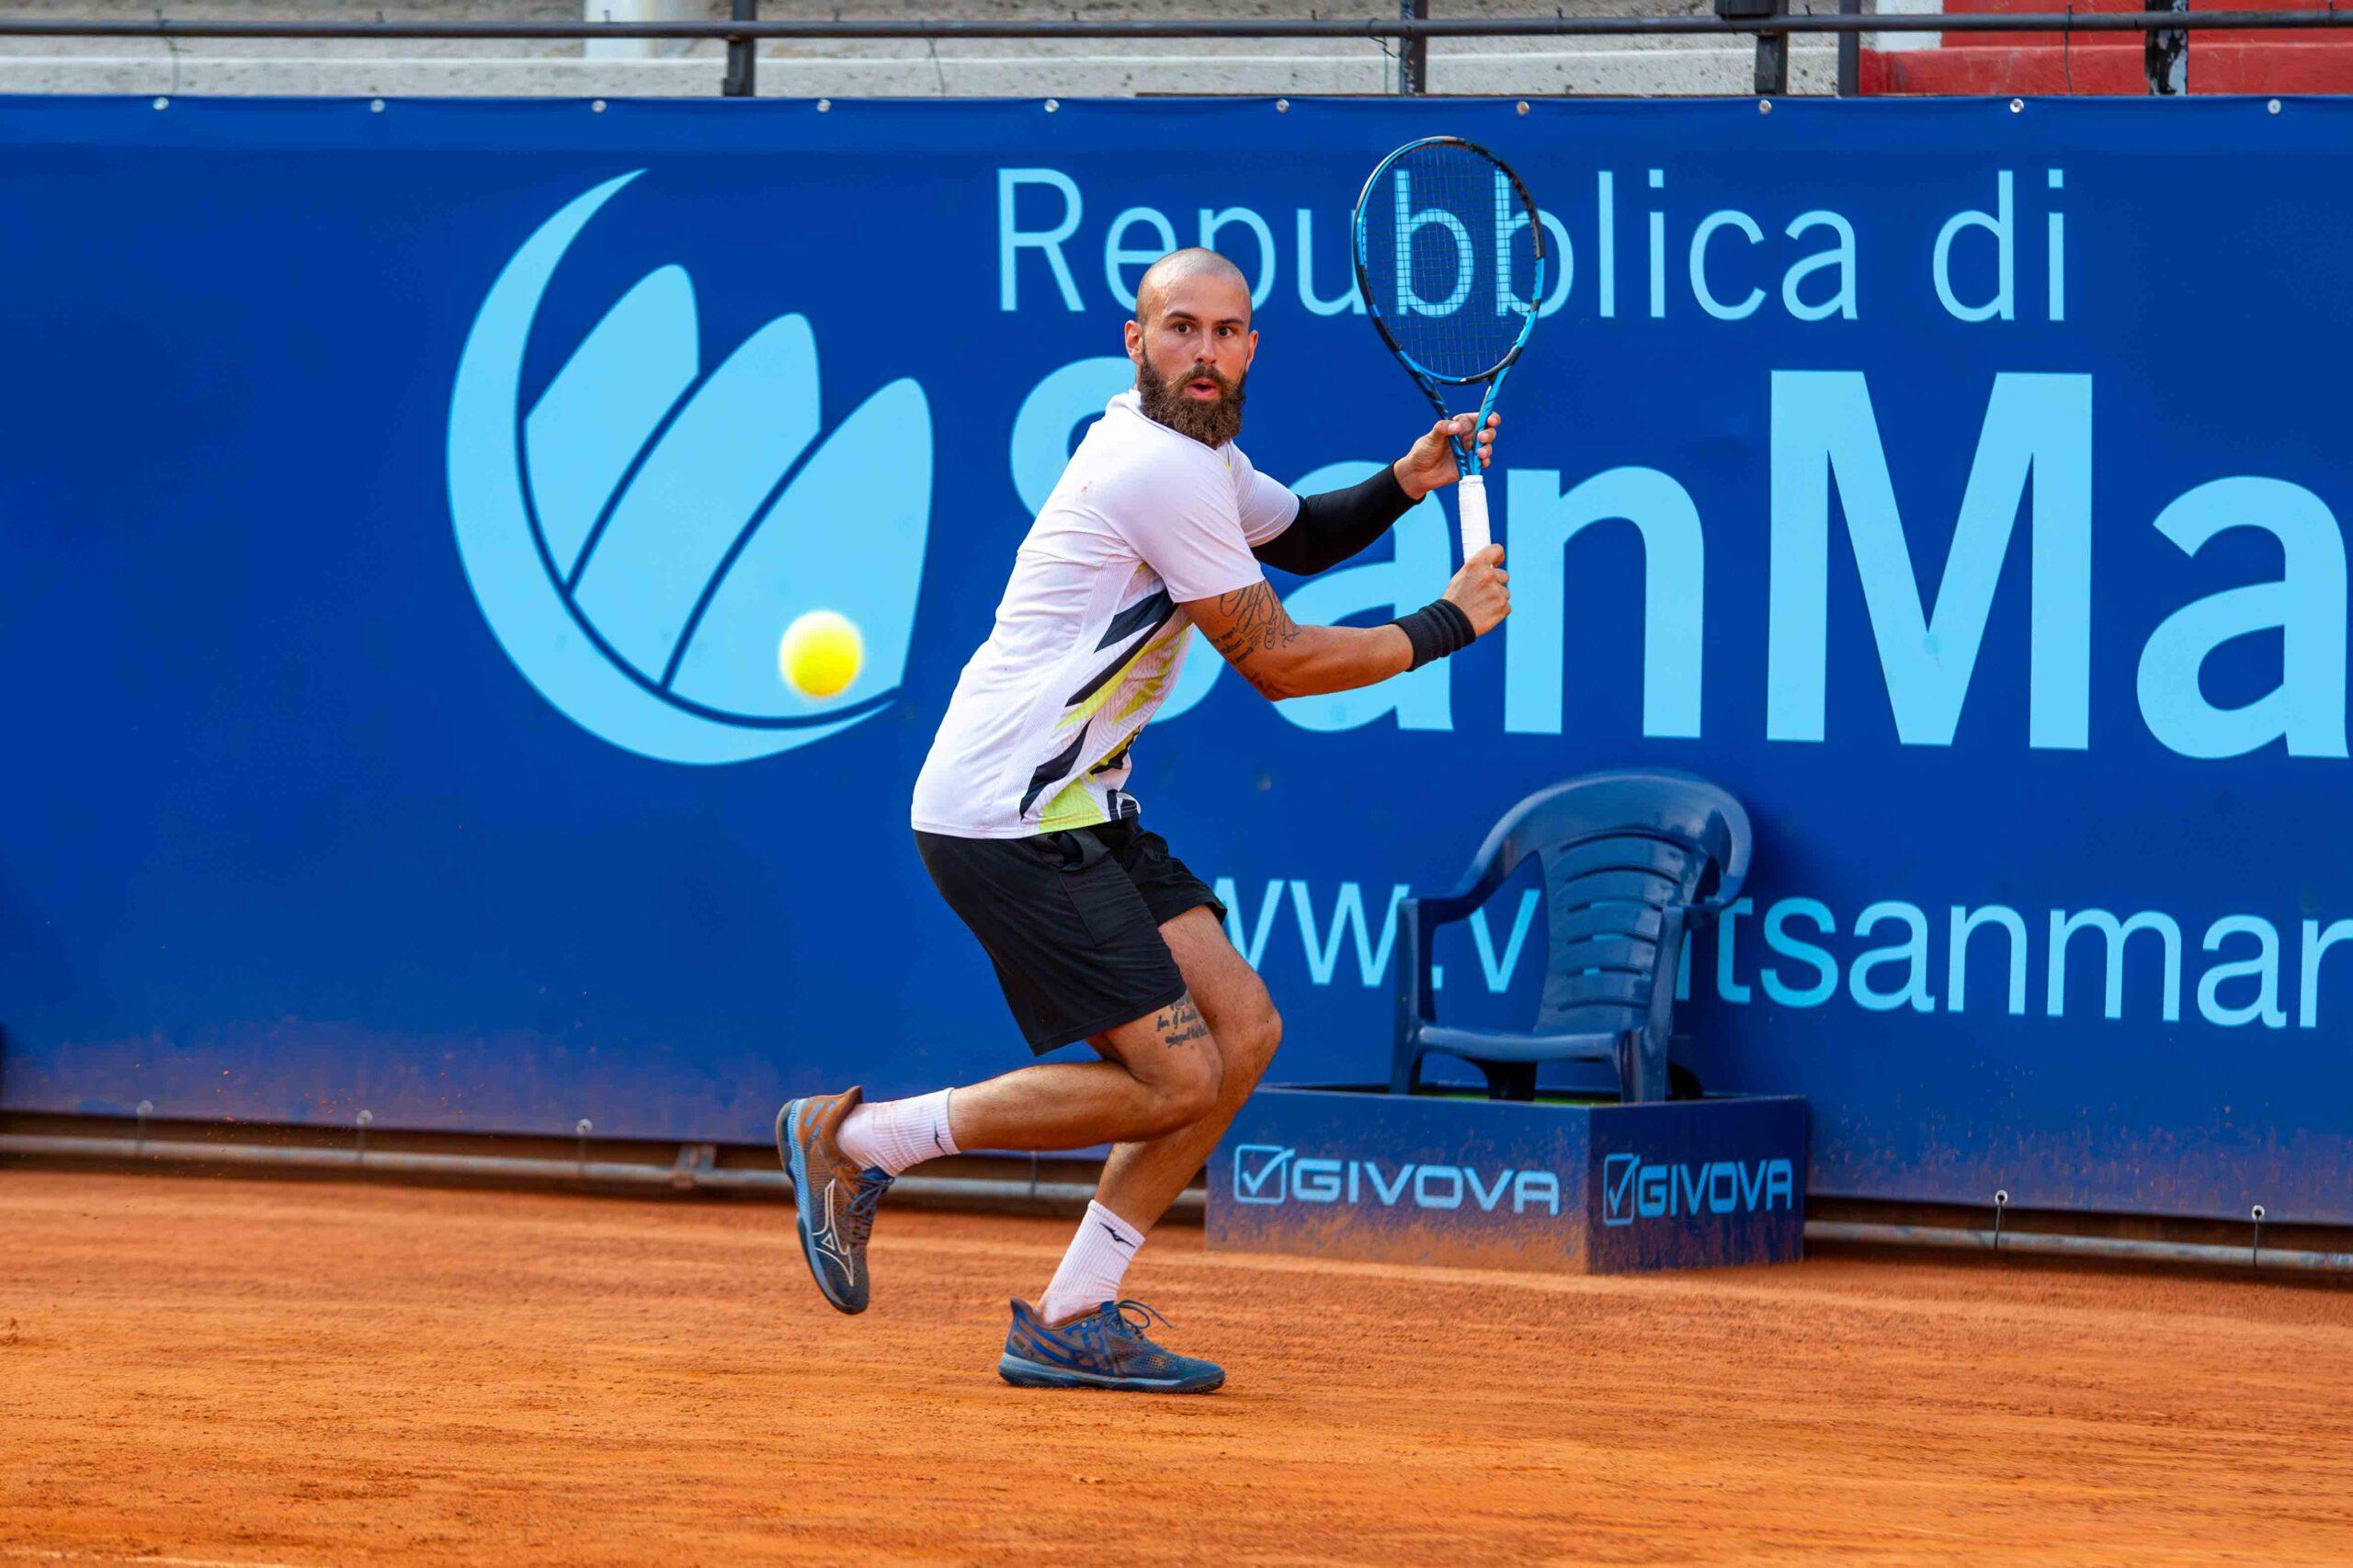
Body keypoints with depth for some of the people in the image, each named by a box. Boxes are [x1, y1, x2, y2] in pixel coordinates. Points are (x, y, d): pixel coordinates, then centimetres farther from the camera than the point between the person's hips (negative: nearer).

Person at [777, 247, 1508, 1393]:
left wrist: (1405, 482, 15)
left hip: (1076, 812, 10)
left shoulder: (1197, 454, 13)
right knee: (1175, 1081, -12)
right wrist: (1447, 625, -2)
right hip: (1007, 818, -10)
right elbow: (1278, 664, -12)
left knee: (1242, 1030, 4)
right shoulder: (1159, 470, -18)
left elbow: (1295, 535, 35)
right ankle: (860, 1137, -2)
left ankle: (1071, 1323, 7)